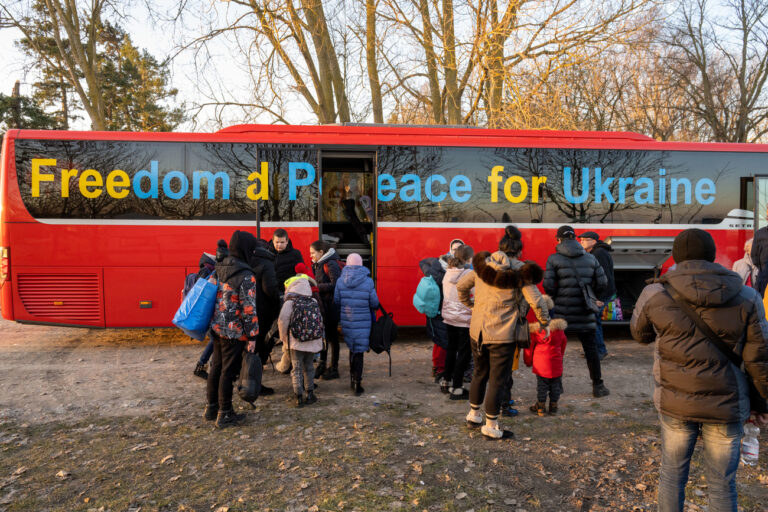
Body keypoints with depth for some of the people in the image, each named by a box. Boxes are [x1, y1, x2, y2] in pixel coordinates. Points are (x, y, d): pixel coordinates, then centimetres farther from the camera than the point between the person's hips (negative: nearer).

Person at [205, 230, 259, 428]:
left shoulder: (218, 269, 5)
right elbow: (249, 308, -18)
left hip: (217, 328, 8)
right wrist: (252, 336, -11)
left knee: (216, 367, 19)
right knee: (228, 371, 3)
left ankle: (211, 408, 32)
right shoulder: (246, 276, -18)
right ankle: (225, 414, 15)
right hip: (235, 331, -8)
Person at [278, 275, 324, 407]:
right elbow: (320, 321, 6)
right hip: (314, 342, 4)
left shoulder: (289, 303, -7)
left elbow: (282, 321, -14)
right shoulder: (314, 302, 6)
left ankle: (299, 397, 6)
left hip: (297, 342, -4)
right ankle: (310, 394, 24)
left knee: (297, 369, 7)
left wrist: (284, 338, -1)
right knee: (308, 367, 19)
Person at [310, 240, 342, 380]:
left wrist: (316, 287, -20)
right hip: (322, 304, 8)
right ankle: (322, 365, 25)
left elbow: (335, 285, -21)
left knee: (332, 336, 2)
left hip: (331, 304, -8)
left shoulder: (331, 264, -15)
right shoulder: (319, 264, 12)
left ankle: (334, 368, 13)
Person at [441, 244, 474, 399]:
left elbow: (446, 295, 9)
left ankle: (447, 382, 33)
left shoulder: (448, 273, 3)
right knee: (464, 353, 3)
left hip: (449, 317, 7)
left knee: (451, 349, 21)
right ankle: (457, 389, 6)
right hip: (465, 319, -7)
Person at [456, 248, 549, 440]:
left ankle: (474, 414, 36)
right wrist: (545, 320, 3)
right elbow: (536, 302, -14)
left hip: (476, 331, 6)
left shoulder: (483, 266, 6)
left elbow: (461, 286, 15)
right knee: (496, 380, 5)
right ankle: (491, 426, 14)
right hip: (502, 335, -5)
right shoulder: (520, 272, -9)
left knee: (480, 373, 22)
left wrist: (470, 305, 29)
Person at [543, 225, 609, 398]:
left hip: (562, 311, -2)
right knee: (590, 347, 12)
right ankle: (598, 386, 15)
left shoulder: (554, 259, -5)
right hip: (584, 312, 2)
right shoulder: (590, 258, 6)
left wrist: (555, 297, 7)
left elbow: (548, 286, -12)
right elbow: (602, 283, 3)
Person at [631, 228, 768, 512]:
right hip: (725, 405, 0)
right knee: (722, 484, 16)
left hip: (674, 403, 0)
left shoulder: (654, 294, -10)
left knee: (672, 473, 18)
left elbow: (639, 334, 8)